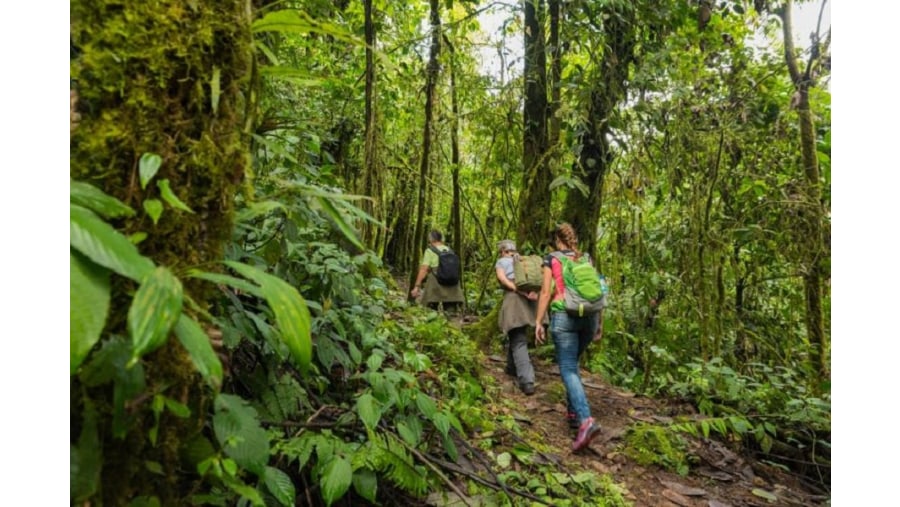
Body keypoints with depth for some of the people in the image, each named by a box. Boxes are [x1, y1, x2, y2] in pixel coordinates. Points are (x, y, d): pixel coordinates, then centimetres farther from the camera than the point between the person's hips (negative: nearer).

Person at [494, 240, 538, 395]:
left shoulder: (501, 261, 12)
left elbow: (502, 278, -7)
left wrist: (521, 293, -13)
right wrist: (534, 293, -7)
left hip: (514, 299, -5)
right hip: (529, 300, 5)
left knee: (518, 341, -6)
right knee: (516, 335, 25)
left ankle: (527, 381, -16)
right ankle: (512, 367, 38)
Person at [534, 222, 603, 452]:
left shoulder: (551, 260, 2)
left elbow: (546, 292, -5)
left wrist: (538, 323, -2)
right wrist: (600, 322, 17)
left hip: (564, 316, -5)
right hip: (589, 316, 5)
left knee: (568, 369, -6)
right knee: (572, 363, 22)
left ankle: (586, 420, -23)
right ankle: (574, 411, 23)